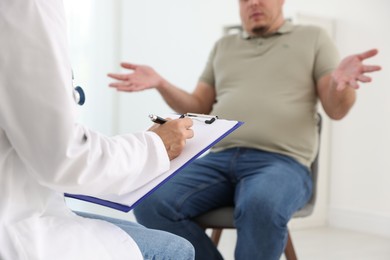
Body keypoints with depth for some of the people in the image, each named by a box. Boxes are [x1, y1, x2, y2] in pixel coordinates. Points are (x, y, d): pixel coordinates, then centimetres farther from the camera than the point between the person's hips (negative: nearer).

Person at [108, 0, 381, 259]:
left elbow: (336, 109, 5)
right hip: (219, 159, 4)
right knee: (151, 205, -23)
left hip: (281, 162, -3)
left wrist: (340, 82, -18)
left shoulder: (313, 38, 13)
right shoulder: (223, 46, 24)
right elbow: (198, 107, 22)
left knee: (260, 207, -39)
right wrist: (160, 83, 4)